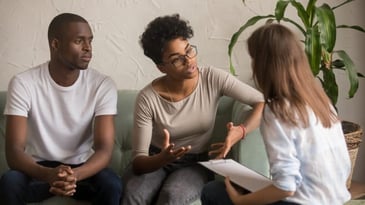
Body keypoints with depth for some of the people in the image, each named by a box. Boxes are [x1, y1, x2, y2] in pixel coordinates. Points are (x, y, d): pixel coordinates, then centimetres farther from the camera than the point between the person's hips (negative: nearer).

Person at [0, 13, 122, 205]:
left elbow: (104, 149, -19)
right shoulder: (23, 83, -15)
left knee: (112, 185, -30)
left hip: (83, 168, 1)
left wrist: (74, 175, -41)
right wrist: (48, 174, -42)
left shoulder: (103, 85, -12)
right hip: (39, 168, 0)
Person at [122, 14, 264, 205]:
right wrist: (164, 157, -40)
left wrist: (240, 131, -32)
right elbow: (138, 161, -18)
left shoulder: (214, 79, -14)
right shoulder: (148, 98, -17)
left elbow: (263, 102, -13)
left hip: (196, 162, 1)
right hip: (155, 160, 0)